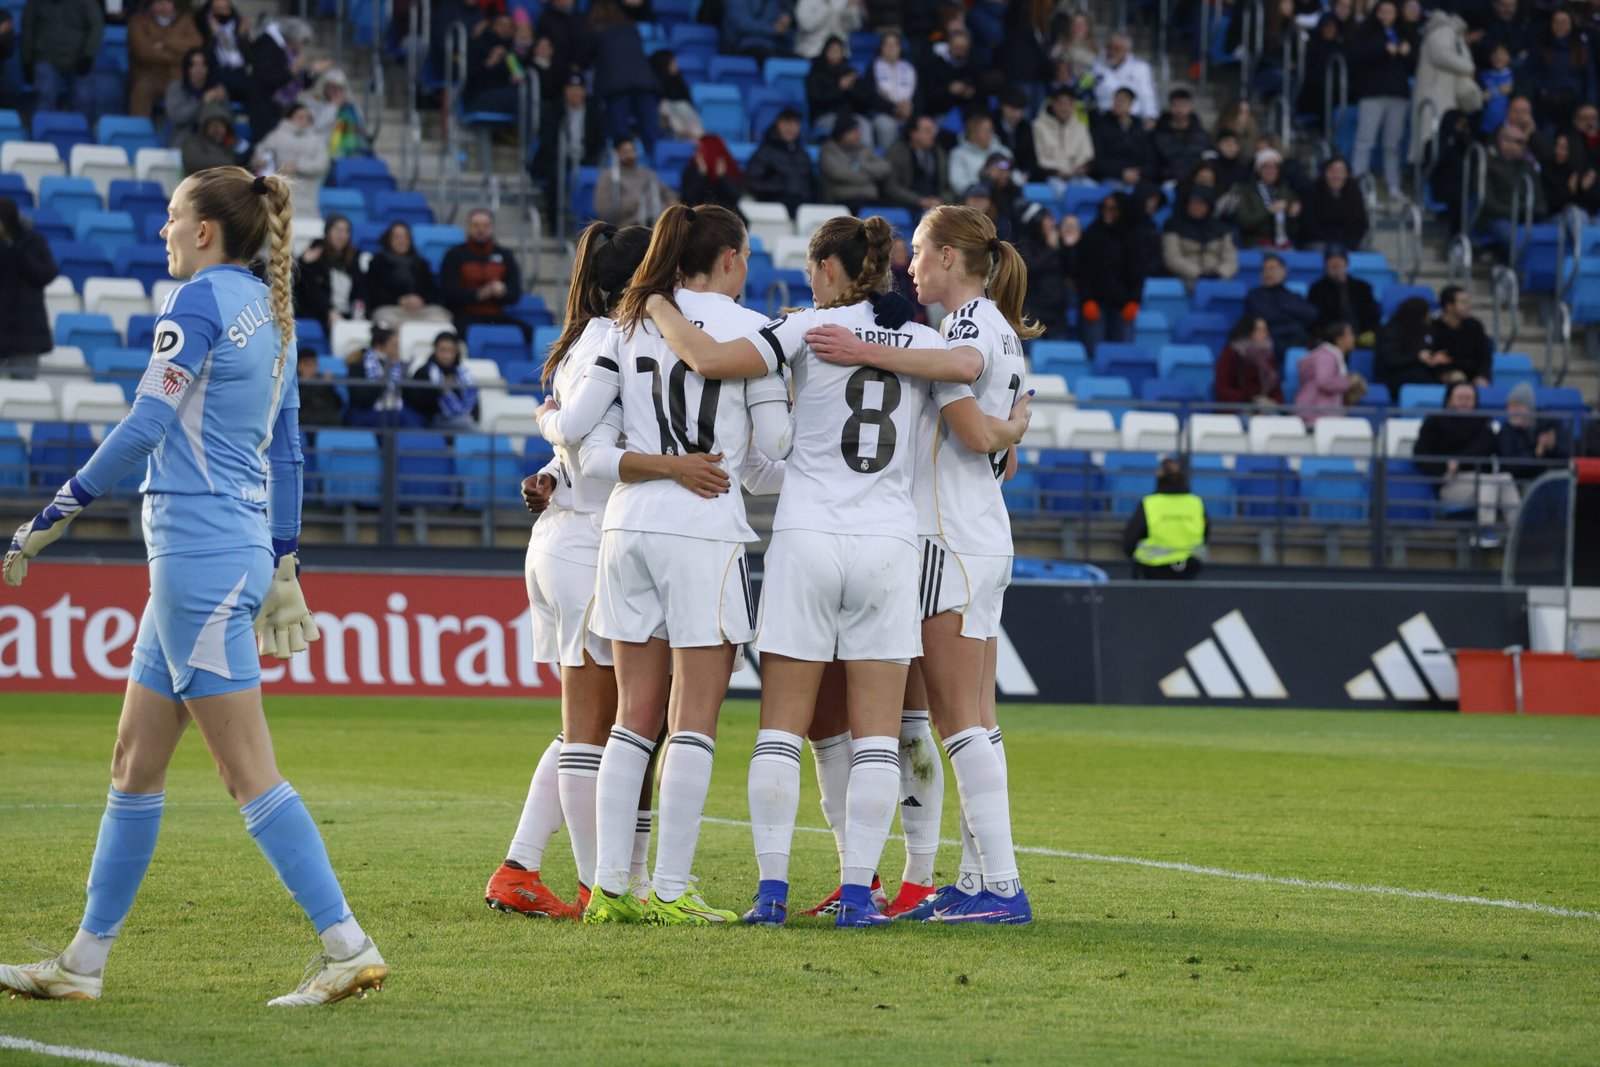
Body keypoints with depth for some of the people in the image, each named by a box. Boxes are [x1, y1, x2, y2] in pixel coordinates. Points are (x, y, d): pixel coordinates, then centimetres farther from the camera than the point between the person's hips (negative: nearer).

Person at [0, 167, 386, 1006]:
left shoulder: (202, 298, -10)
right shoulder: (268, 312, 16)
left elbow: (146, 424, -17)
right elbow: (286, 453, 20)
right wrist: (284, 567, 25)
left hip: (199, 548, -10)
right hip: (241, 549, 10)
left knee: (248, 774, -9)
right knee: (134, 763, 12)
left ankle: (348, 947, -11)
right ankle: (85, 961, 15)